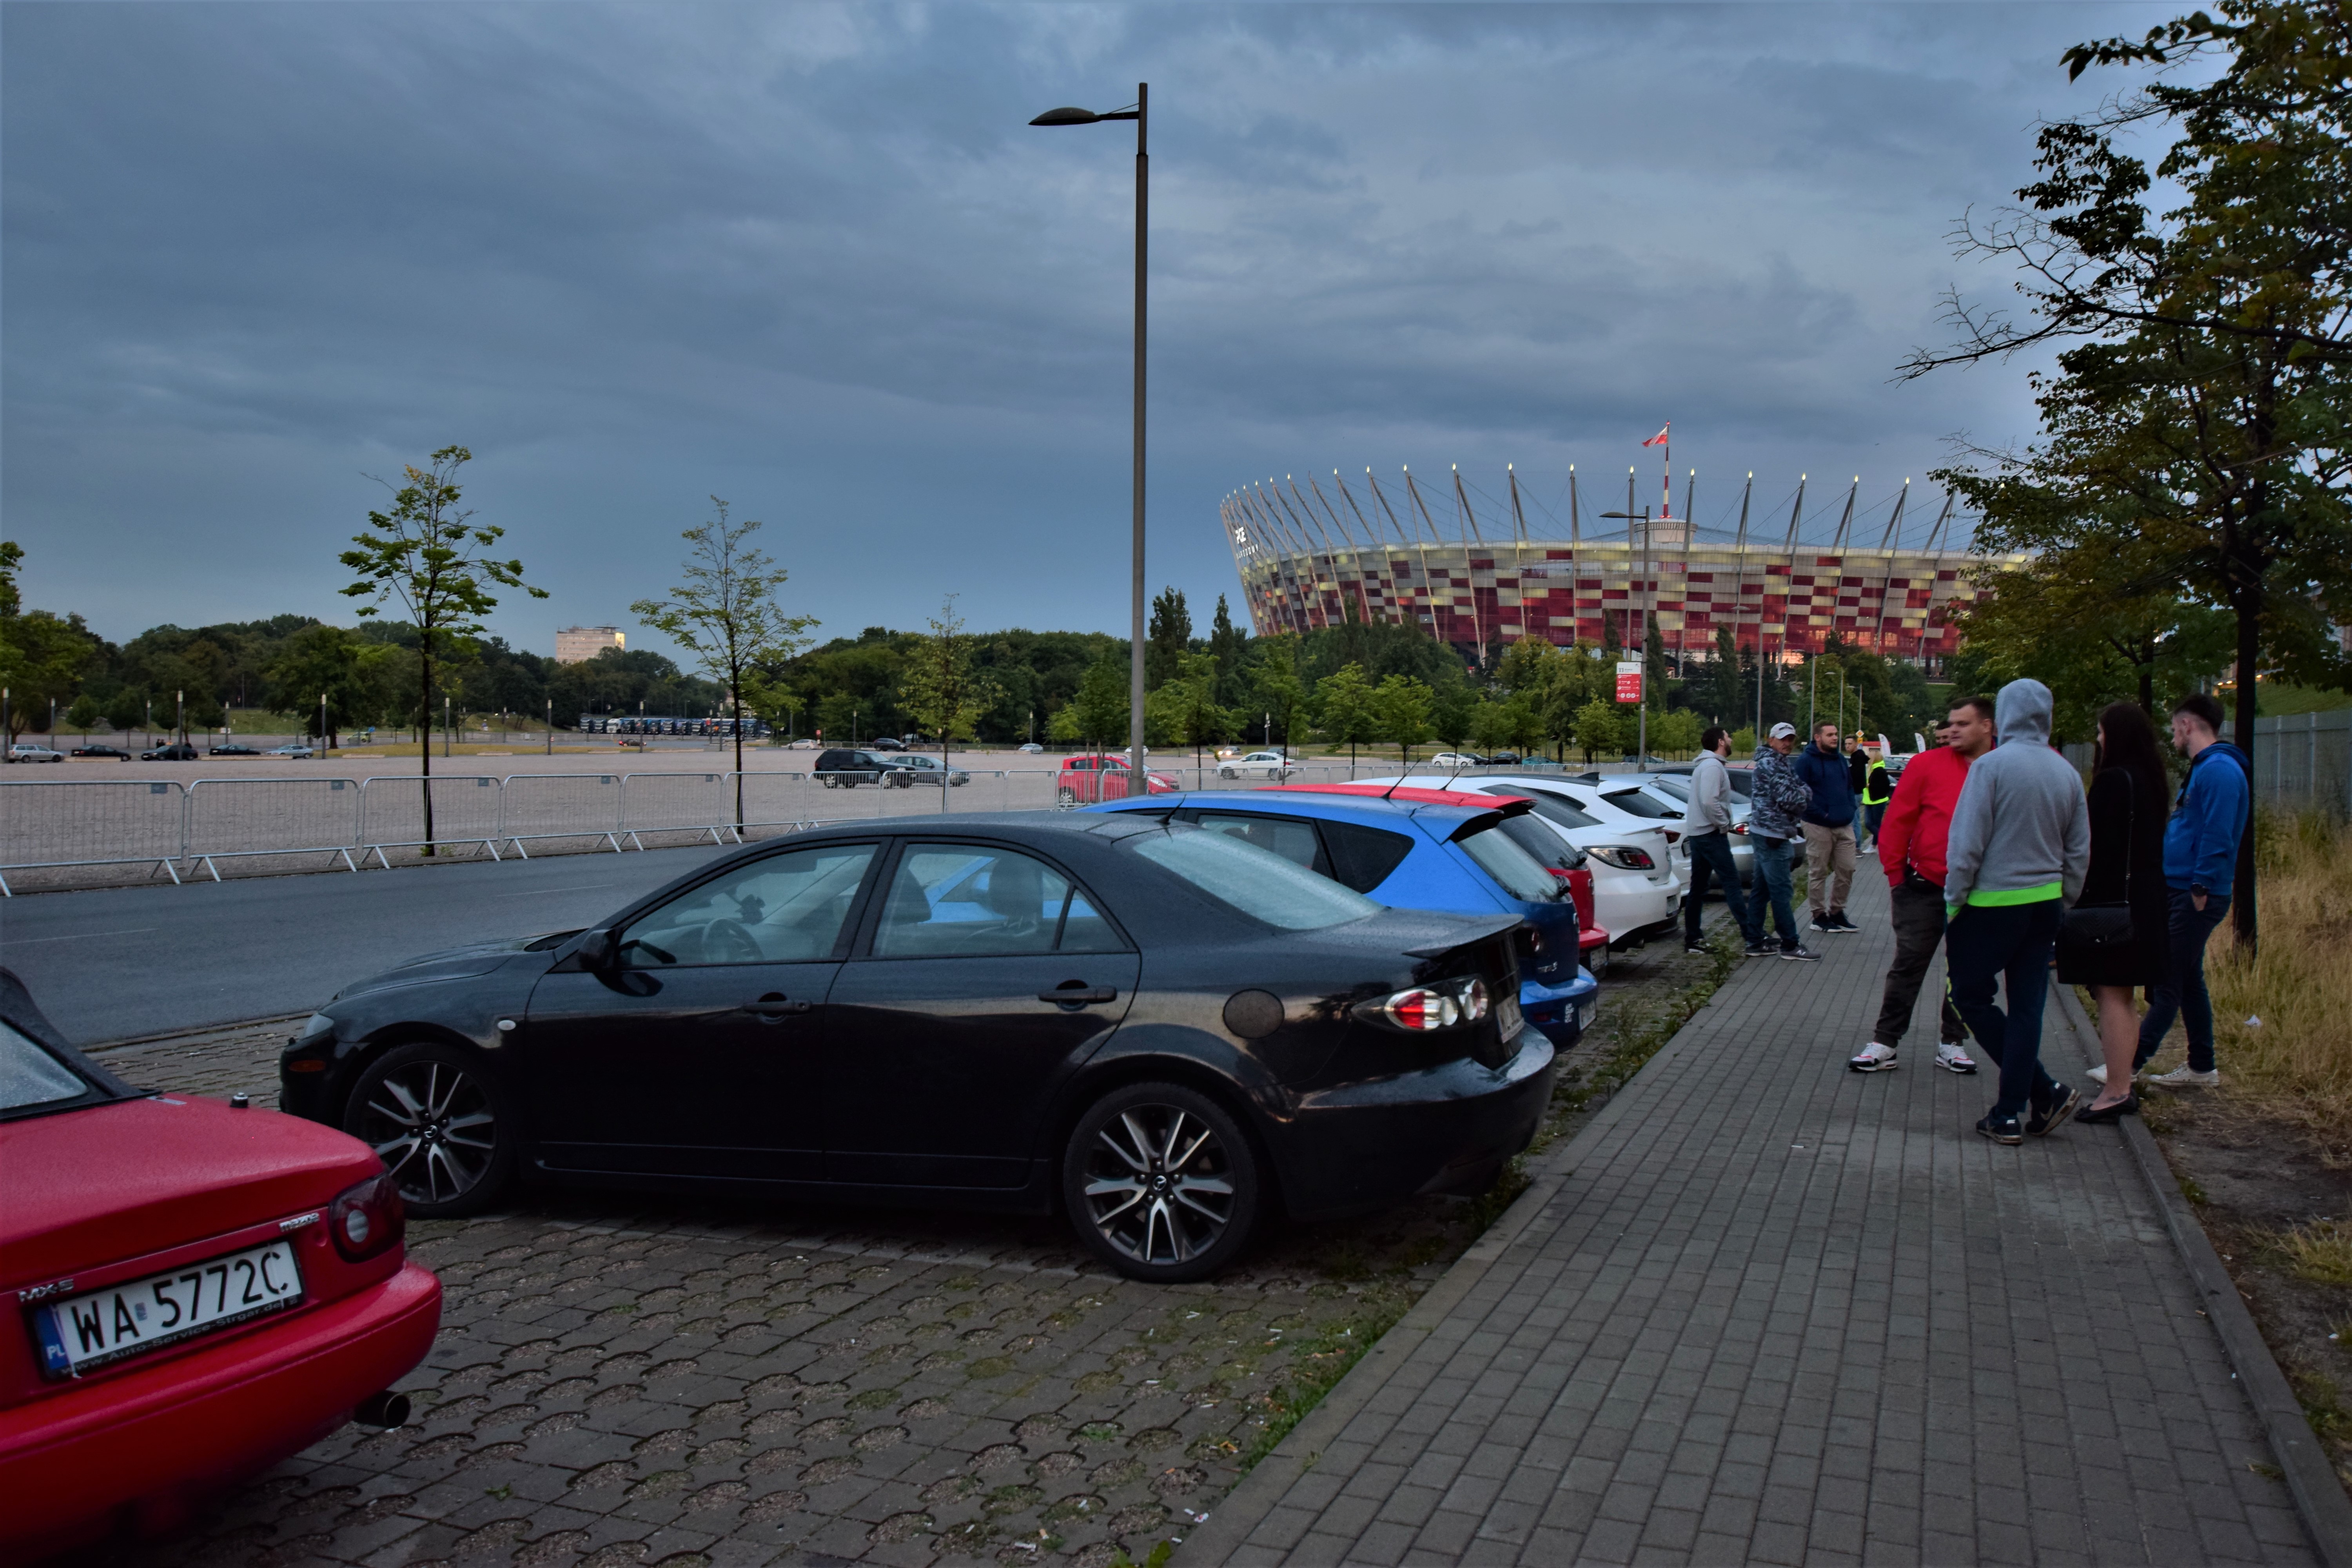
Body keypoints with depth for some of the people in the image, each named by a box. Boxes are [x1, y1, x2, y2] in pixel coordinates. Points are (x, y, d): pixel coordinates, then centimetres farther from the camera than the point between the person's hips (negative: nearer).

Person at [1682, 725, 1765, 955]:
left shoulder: (1706, 765, 18)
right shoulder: (1713, 766, -15)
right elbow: (1709, 802, -25)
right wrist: (1724, 825, -16)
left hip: (1698, 833, 10)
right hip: (1711, 833, -10)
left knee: (1698, 888, 10)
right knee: (1732, 884, -9)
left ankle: (1692, 940, 13)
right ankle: (1755, 938, -10)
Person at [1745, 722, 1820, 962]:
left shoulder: (1778, 763, 21)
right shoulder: (1772, 764, -13)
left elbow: (1791, 797, 17)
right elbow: (1788, 800, -18)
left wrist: (1800, 794, -4)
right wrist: (1805, 793, -1)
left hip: (1763, 834, 11)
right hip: (1772, 834, -11)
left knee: (1760, 889, 11)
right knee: (1780, 890, -6)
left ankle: (1756, 942, 14)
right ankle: (1791, 945, -1)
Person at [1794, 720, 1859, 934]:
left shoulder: (1841, 760, 14)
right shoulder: (1806, 762, -7)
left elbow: (1850, 787, 22)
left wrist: (1850, 809, 6)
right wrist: (1822, 814, -16)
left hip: (1845, 826, 7)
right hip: (1819, 827, -7)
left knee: (1846, 870, 8)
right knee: (1818, 873, 2)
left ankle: (1837, 912, 21)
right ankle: (1820, 916, 11)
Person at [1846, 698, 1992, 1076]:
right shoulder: (1927, 765, -5)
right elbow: (1897, 821, -2)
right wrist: (1896, 875, -1)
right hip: (1925, 888, -1)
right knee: (1908, 966, 4)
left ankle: (1952, 1044, 25)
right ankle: (1884, 1044, 10)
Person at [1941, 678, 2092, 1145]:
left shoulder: (1991, 766, -13)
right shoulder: (2067, 773, 5)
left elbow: (1967, 844, -14)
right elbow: (2079, 852, 11)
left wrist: (1953, 903, -5)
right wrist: (2061, 904, 20)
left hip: (1992, 903, -6)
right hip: (2045, 903, 6)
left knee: (1971, 996, 8)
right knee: (2026, 1008, 9)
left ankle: (2046, 1091, 2)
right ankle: (2009, 1113, 12)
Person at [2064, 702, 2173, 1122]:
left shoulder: (2113, 781, -16)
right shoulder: (2152, 780, 12)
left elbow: (2100, 847, -19)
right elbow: (2151, 844, 17)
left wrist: (2084, 901, -16)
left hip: (2111, 900, -9)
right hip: (2144, 903, 9)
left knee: (2111, 995, -7)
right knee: (2122, 998, 15)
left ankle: (2115, 1092, -6)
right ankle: (2122, 1086, 21)